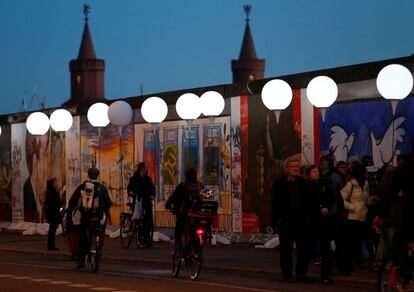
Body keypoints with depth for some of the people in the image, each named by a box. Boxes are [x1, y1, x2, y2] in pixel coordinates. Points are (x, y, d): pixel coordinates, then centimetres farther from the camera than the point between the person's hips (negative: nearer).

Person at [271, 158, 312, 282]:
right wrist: (277, 219, -6)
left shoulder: (303, 182, 8)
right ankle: (287, 274, 11)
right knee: (286, 250, 4)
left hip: (302, 220, 2)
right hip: (285, 221, -2)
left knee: (303, 249, 0)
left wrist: (308, 216, 0)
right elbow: (275, 203, 1)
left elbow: (309, 201, 8)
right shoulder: (279, 183, 2)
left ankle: (301, 273, 8)